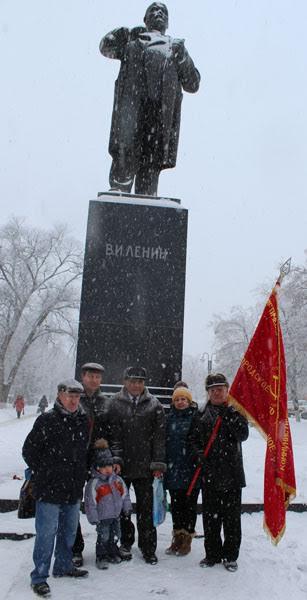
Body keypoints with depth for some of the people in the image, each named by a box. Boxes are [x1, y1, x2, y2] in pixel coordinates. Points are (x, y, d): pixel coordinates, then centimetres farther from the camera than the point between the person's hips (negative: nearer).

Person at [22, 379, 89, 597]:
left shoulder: (84, 422, 4)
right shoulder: (47, 420, -14)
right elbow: (29, 450, -8)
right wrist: (44, 473, -4)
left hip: (74, 489, 6)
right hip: (49, 489, -6)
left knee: (69, 531, 18)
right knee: (47, 533, 0)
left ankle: (63, 566, 36)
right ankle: (39, 577, 15)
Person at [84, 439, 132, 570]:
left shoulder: (117, 480, 1)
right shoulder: (94, 483, -16)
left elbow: (124, 494, 11)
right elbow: (90, 503, -14)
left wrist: (127, 508, 10)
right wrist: (94, 518, -14)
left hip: (116, 515, 5)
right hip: (102, 517, -5)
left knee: (115, 536, 16)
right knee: (103, 537, -1)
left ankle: (113, 553, 34)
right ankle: (101, 557, 16)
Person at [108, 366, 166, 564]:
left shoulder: (154, 405, 2)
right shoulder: (114, 403, -1)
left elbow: (159, 436, 1)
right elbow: (112, 434, -4)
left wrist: (158, 463, -4)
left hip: (144, 466, 0)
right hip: (121, 465, 0)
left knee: (146, 508, 6)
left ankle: (148, 548, 18)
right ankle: (125, 542, 28)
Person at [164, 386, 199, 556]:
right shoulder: (169, 418, 7)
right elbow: (163, 441, 8)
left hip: (192, 469, -4)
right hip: (173, 469, 4)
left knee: (190, 504, 7)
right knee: (176, 504, 13)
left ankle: (187, 538, 20)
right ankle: (178, 537, 27)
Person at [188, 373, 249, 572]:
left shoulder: (236, 411, 2)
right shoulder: (201, 415, 7)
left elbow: (243, 435, -13)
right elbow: (193, 439, 9)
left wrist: (229, 414, -18)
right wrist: (200, 453, -8)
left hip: (232, 473, -2)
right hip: (209, 473, 2)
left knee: (232, 517, 7)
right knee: (210, 517, 10)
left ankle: (230, 556, 21)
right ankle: (212, 554, 25)